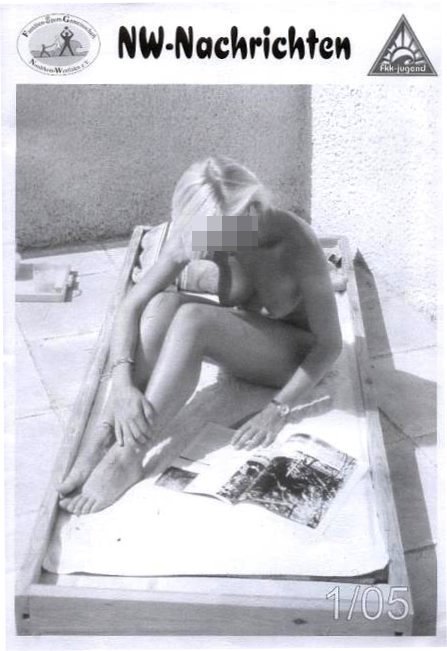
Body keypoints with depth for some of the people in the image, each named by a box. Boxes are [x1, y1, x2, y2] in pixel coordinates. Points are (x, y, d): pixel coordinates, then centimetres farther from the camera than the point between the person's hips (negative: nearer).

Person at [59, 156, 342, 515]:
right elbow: (131, 305, -20)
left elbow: (330, 343, -22)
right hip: (242, 340, 5)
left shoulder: (298, 244, -29)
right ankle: (108, 434, -28)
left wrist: (278, 409, -30)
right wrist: (123, 385, -35)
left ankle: (128, 456, -31)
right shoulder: (194, 234, -18)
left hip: (296, 354, -4)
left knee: (193, 319, -33)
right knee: (163, 304, -28)